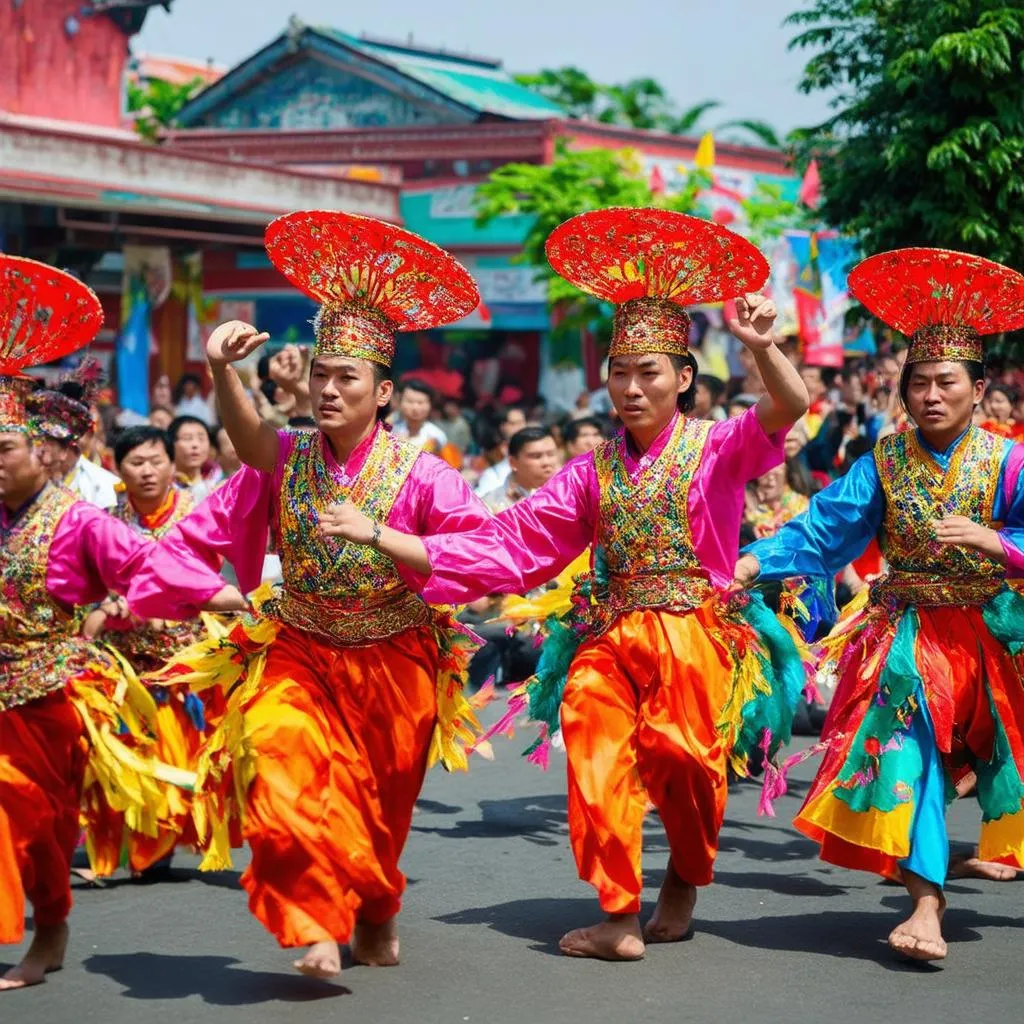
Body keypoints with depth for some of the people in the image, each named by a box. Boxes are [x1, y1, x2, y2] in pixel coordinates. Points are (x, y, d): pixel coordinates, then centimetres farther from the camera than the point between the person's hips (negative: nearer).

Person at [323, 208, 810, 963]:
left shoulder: (716, 450, 0)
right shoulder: (593, 472, 10)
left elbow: (789, 410, -19)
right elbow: (505, 546, 6)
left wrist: (763, 350, -42)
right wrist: (380, 538, -2)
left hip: (694, 637, -3)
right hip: (612, 639, 3)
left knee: (680, 763, -10)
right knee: (599, 764, -13)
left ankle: (684, 884, 19)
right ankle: (620, 917, -5)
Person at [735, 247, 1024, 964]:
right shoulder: (886, 461, -1)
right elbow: (822, 529, -8)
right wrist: (757, 559, -20)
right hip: (909, 637, 1)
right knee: (908, 747, -13)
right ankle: (927, 903, -16)